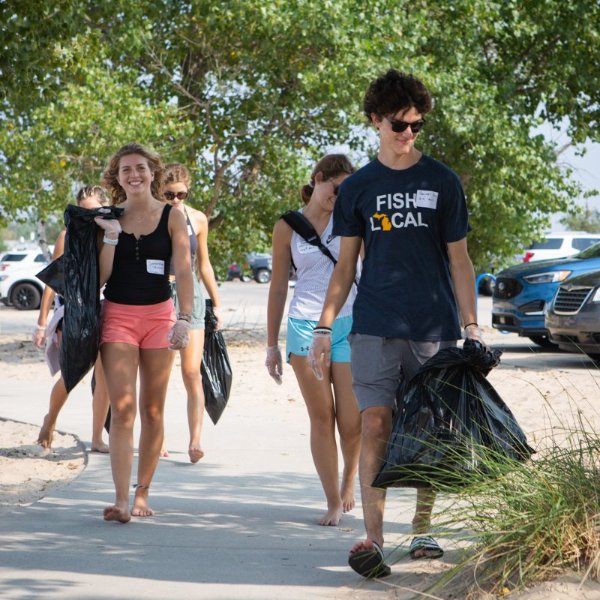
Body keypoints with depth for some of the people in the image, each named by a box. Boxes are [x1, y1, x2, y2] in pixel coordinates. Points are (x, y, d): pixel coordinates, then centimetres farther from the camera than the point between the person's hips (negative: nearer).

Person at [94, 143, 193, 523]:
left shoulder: (172, 218, 1)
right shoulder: (108, 218, 3)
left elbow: (184, 271, -6)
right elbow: (99, 277, 1)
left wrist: (184, 318, -18)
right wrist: (110, 236, -12)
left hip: (159, 315, 0)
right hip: (117, 316, 0)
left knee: (153, 410, 5)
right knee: (123, 409, -10)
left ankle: (142, 494, 16)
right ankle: (121, 499, -17)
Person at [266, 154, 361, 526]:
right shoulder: (287, 228, 6)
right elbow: (278, 288, 10)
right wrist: (272, 344, 9)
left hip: (348, 324, 0)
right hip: (305, 326, 0)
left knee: (352, 422, -2)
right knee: (321, 418, 0)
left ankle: (350, 475, 29)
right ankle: (334, 503, 6)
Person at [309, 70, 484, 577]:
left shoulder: (442, 182, 4)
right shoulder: (358, 188, 7)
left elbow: (459, 260, 5)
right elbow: (345, 265, 10)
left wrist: (472, 327, -1)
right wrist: (323, 329, 2)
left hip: (434, 327, 0)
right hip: (376, 327, 0)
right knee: (375, 424, -12)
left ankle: (423, 532, 19)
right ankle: (372, 538, -15)